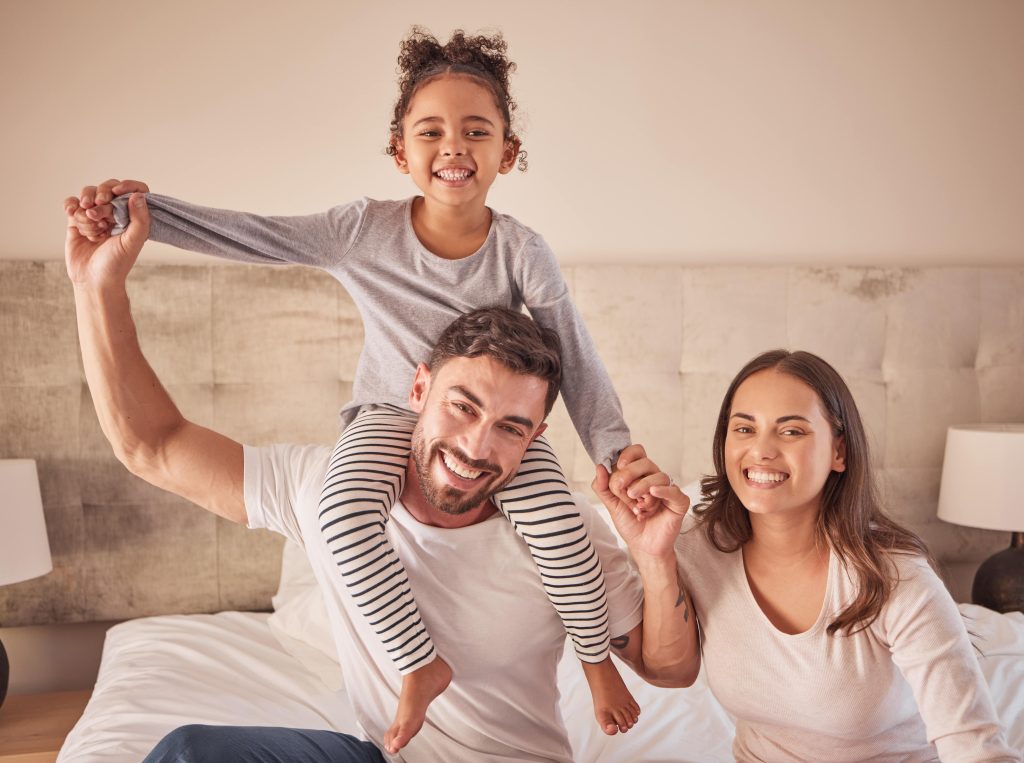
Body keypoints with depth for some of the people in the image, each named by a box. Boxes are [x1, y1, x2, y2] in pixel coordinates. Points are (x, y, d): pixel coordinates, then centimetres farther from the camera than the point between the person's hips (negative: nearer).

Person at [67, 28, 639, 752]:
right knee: (346, 514, -30)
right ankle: (423, 662, -11)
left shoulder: (521, 250, -13)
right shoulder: (365, 230, -12)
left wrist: (618, 458, -20)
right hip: (394, 410, 1)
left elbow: (578, 360, -12)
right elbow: (243, 235, -14)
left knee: (559, 528, -27)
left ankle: (596, 657, 1)